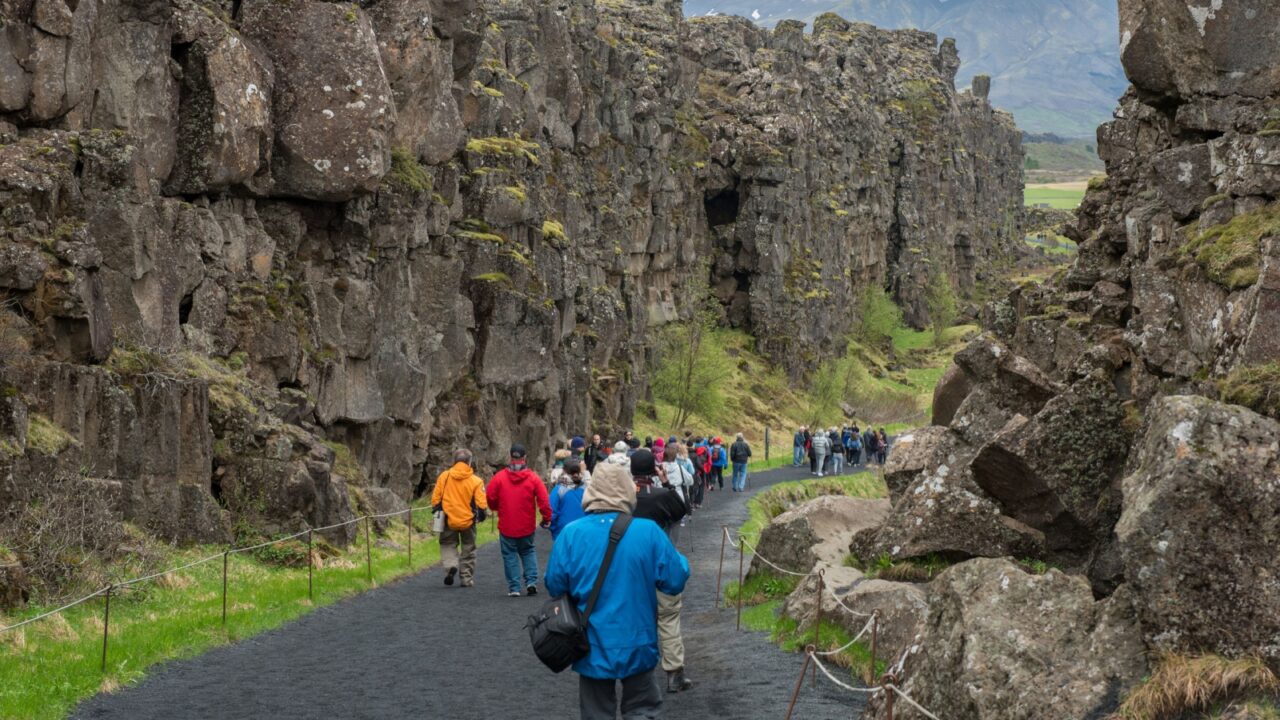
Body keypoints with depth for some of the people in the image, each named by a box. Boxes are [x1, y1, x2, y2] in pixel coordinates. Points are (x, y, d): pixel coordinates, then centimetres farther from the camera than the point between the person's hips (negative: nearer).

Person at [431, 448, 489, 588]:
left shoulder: (444, 476, -5)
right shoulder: (476, 481, -9)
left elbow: (435, 499, 0)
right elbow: (481, 503, -10)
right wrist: (481, 516, 8)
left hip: (448, 520, 1)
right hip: (468, 521, 0)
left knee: (448, 545, 17)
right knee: (468, 550, 15)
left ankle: (450, 565, -10)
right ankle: (467, 579, 16)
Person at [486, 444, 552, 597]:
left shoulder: (500, 477, -8)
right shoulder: (533, 478, -6)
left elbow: (491, 498, -3)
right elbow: (543, 500, -9)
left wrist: (497, 509, 18)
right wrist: (546, 518, 3)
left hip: (506, 526, -1)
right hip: (527, 526, 1)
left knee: (510, 555, 7)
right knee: (528, 552, 19)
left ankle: (514, 587, 4)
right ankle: (531, 581, 5)